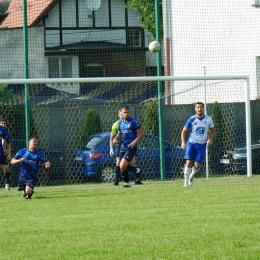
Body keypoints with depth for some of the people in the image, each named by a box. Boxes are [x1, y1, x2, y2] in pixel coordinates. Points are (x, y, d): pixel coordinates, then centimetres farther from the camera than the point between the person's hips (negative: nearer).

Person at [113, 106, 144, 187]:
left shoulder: (133, 122, -9)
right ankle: (127, 182, 22)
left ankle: (137, 170, 6)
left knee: (122, 166, -18)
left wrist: (134, 142, -18)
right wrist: (116, 138, 1)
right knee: (121, 167, 4)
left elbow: (141, 133, -8)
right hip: (123, 147, 7)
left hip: (131, 147, -7)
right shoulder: (120, 122, 10)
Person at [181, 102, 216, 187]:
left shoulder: (208, 119, -1)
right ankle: (186, 182, -4)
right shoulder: (192, 119, -5)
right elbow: (184, 131, -1)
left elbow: (213, 131, 11)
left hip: (202, 145, 1)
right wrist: (183, 142, -16)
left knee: (197, 165, -5)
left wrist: (210, 139, -8)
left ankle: (191, 176, 26)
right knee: (189, 162, -13)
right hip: (191, 143, -1)